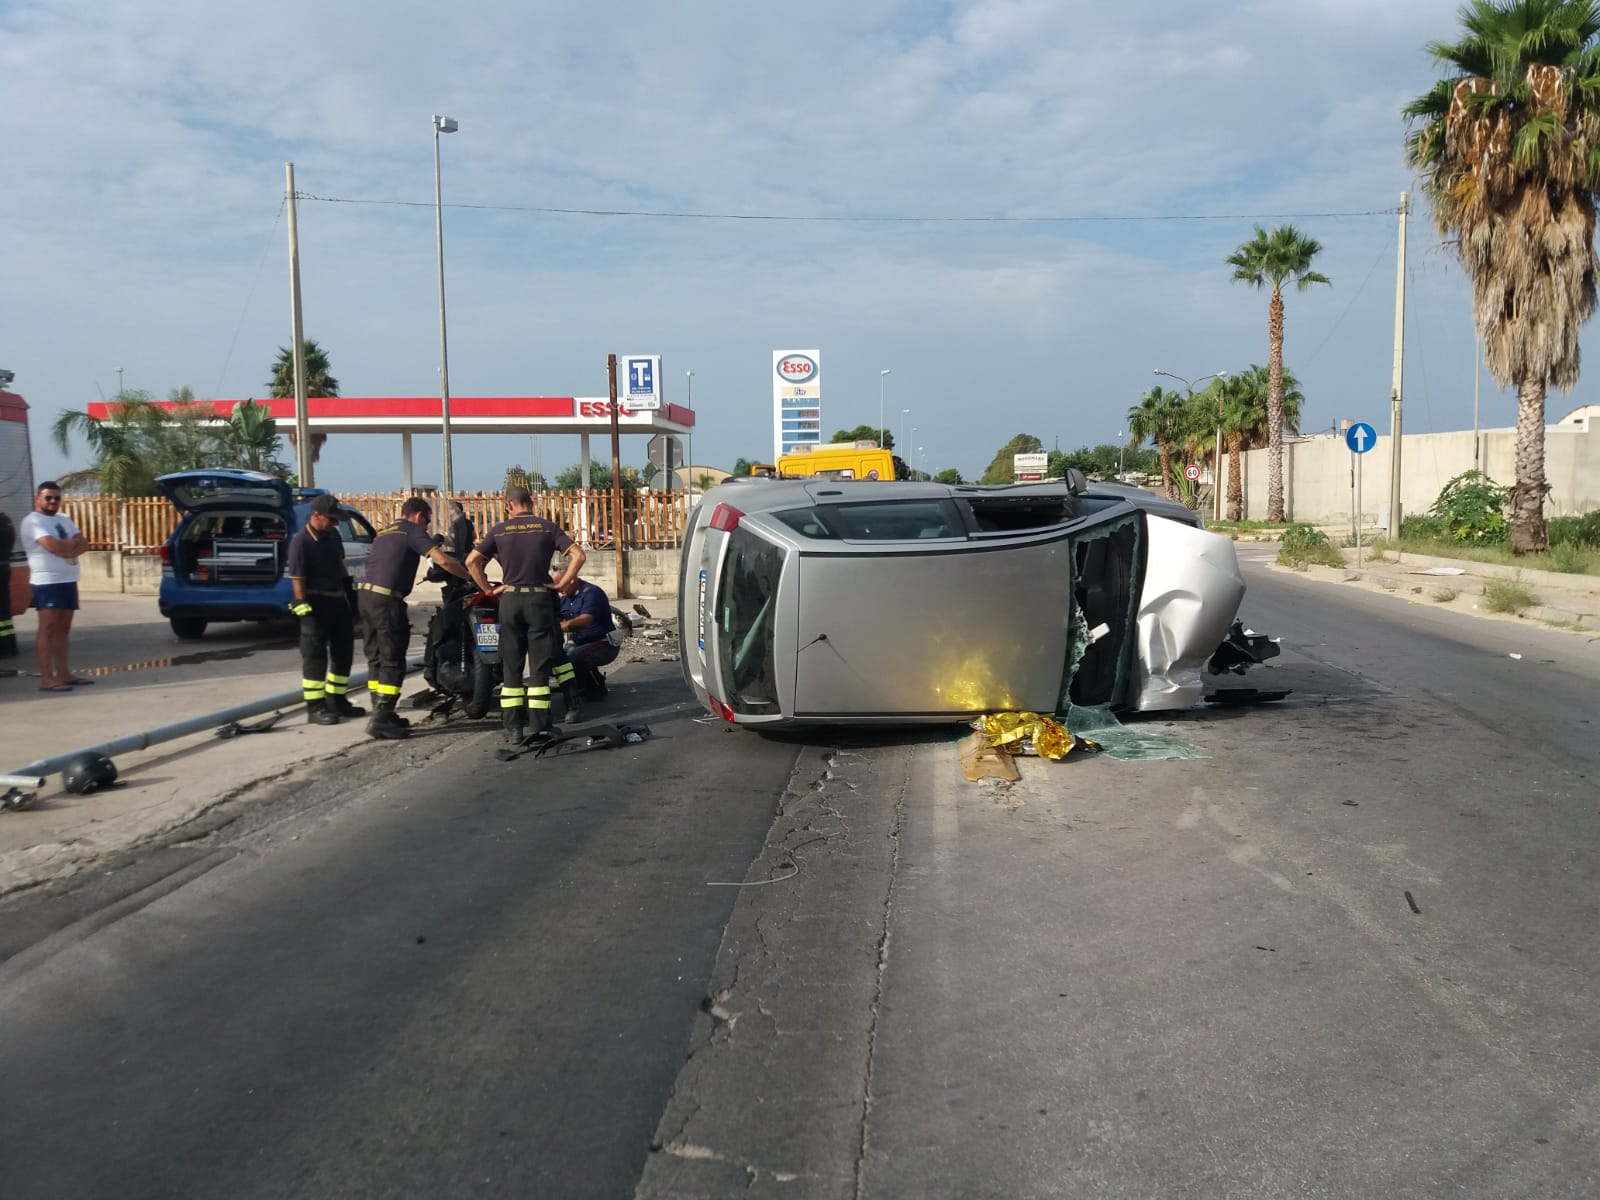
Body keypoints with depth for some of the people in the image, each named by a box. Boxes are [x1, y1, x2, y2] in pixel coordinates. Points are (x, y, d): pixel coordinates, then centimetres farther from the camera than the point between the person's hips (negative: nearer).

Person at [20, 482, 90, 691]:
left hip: (68, 580, 8)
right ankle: (46, 678, -11)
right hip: (47, 582, -8)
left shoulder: (64, 519, 18)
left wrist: (64, 548, -11)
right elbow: (53, 546, -21)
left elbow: (83, 545, 8)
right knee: (48, 628, -10)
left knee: (63, 628, 10)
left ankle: (63, 673, 14)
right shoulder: (32, 521, -7)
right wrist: (72, 544, -2)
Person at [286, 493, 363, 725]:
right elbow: (297, 578, -17)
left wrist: (349, 592, 22)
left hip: (338, 601, 8)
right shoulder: (301, 541, -14)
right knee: (315, 657, -3)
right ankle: (315, 708, 2)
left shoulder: (333, 535, 9)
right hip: (316, 604, -8)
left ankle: (337, 701, 26)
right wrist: (302, 606, -21)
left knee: (343, 653, 14)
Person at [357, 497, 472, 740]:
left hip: (365, 594, 9)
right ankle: (381, 719, -9)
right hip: (386, 600, -9)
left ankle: (381, 713, 18)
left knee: (376, 658, 13)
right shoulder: (412, 531, -3)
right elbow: (443, 561, -12)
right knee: (392, 662, -6)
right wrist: (473, 578, -4)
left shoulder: (384, 533, 23)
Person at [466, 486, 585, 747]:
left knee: (511, 667, 8)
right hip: (540, 599, -1)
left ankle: (513, 728, 9)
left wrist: (488, 588, 5)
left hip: (510, 599, 1)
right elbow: (578, 555, -8)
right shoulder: (548, 527, 1)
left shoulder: (499, 530, 3)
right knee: (539, 667, 3)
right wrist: (562, 582, -2)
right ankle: (540, 728, 3)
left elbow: (472, 561, -3)